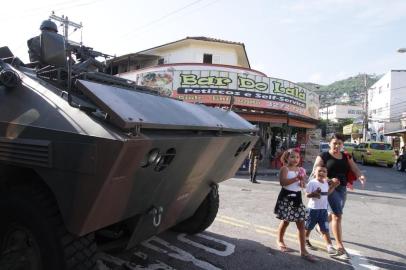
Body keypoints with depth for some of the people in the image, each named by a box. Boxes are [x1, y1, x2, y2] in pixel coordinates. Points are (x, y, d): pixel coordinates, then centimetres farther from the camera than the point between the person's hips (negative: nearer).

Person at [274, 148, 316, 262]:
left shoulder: (299, 169, 11)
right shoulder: (284, 168, -9)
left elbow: (301, 185, 15)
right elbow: (282, 182, -24)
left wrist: (302, 181, -8)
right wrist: (296, 178, -27)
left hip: (297, 197, 6)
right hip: (286, 197, -6)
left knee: (301, 223, 2)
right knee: (285, 221, 7)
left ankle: (303, 250, 7)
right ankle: (280, 241, 33)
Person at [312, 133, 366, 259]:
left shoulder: (346, 157, 12)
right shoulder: (323, 156, -4)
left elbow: (355, 169, 5)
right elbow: (315, 171, -11)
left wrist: (361, 176, -18)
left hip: (342, 188, 6)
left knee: (335, 214, 18)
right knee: (338, 215, -11)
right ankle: (339, 246, -4)